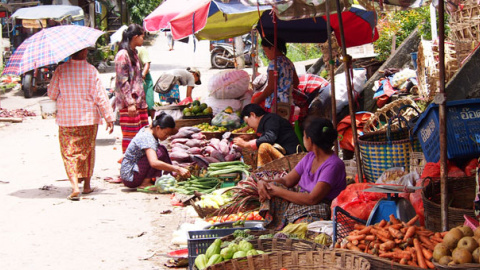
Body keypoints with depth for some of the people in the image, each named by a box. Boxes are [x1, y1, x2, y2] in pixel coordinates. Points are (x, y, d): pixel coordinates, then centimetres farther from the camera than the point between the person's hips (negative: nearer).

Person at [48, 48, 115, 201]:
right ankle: (87, 185, 26)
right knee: (88, 151, 17)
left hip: (66, 119, 0)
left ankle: (75, 186, -14)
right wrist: (109, 118, -2)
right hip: (89, 119, 0)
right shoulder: (91, 70, -9)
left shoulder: (61, 70, -7)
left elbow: (52, 93, 1)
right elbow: (100, 96, -8)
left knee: (69, 153, 3)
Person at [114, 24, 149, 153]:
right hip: (128, 103, -9)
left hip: (139, 100, 9)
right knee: (130, 134, -5)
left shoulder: (134, 53, 18)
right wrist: (130, 103, -20)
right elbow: (123, 81, -16)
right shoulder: (122, 55, -12)